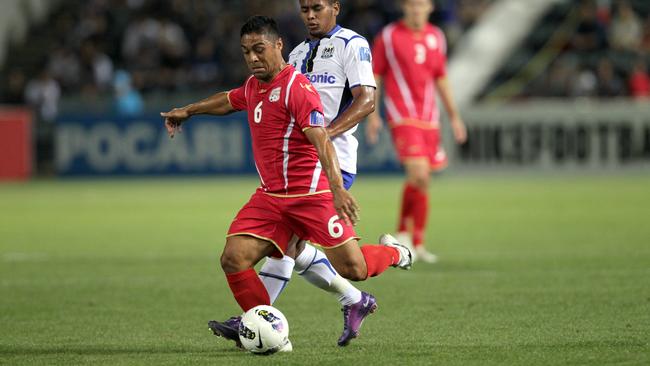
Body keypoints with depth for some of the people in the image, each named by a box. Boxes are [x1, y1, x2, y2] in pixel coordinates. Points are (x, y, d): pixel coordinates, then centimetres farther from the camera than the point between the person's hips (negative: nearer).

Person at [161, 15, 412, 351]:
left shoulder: (296, 87, -16)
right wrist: (188, 111, 47)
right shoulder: (253, 86, 11)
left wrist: (337, 188, -38)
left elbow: (321, 140, -26)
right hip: (270, 195, 7)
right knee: (233, 260, -11)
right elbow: (229, 101, 37)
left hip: (312, 194, -7)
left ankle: (393, 253, 25)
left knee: (352, 269, -10)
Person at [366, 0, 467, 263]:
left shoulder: (436, 37, 11)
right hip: (402, 116, -5)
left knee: (422, 179, 6)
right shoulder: (388, 36, -3)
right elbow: (375, 76, 1)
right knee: (419, 174, -19)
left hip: (429, 118, 5)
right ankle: (405, 230, 0)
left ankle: (415, 242, 16)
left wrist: (454, 116, 18)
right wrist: (372, 115, -4)